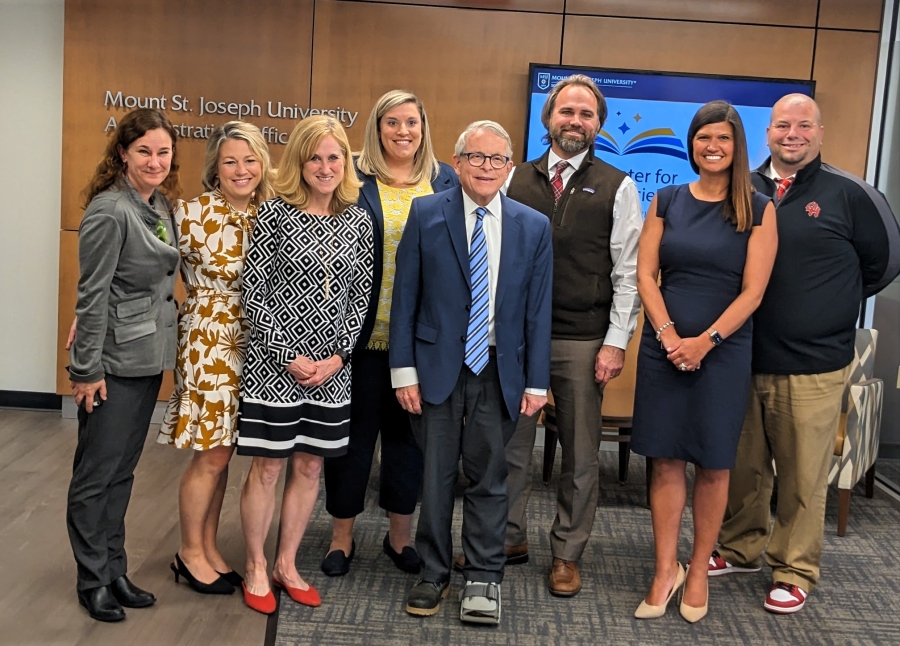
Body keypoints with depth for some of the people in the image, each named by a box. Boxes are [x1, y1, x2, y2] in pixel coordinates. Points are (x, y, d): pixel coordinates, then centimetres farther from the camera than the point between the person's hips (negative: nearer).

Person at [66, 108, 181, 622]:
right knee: (96, 474, 5)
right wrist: (87, 370, -14)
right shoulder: (110, 211, -16)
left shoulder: (162, 205, 7)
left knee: (123, 470, 16)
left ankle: (116, 571, 27)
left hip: (149, 359, 8)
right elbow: (91, 297, -16)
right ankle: (94, 580, 18)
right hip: (113, 362, -8)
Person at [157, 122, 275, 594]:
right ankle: (190, 552, 20)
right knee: (211, 456, 1)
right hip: (206, 340, -5)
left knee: (220, 453, 13)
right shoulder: (191, 214, -11)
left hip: (249, 343, 5)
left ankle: (209, 547, 28)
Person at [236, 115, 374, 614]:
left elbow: (361, 295, 6)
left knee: (310, 467, 12)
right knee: (266, 467, 4)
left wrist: (338, 357, -5)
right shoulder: (276, 212, -6)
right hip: (275, 364, -4)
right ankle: (256, 568, 22)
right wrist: (289, 357, -12)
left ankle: (287, 565, 28)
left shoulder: (358, 220, 5)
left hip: (332, 370, 4)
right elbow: (253, 292, -8)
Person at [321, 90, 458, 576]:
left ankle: (400, 534, 28)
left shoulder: (446, 181, 6)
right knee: (354, 428, 8)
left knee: (408, 429, 13)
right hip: (362, 330, -2)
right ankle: (342, 535, 24)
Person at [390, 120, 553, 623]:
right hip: (438, 365, -1)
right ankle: (435, 572, 25)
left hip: (500, 370, 1)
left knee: (489, 475, 8)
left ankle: (484, 577, 22)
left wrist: (536, 381, 0)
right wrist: (404, 370, -6)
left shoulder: (534, 227, 3)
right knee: (436, 474, 9)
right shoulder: (426, 214, -1)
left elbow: (539, 309, 3)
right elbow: (405, 296, -1)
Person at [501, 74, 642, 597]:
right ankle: (510, 538, 27)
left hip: (583, 342, -1)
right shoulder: (516, 181, 7)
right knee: (511, 444, 10)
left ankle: (568, 553, 23)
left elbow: (628, 272, -1)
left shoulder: (617, 187, 1)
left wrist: (617, 343, -7)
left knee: (581, 454, 8)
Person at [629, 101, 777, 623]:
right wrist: (669, 335, -10)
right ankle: (665, 570, 14)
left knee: (713, 464, 5)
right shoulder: (667, 201, 7)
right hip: (664, 348, 2)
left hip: (724, 351, -2)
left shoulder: (759, 210, 0)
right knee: (666, 460, 4)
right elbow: (646, 275, 2)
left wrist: (705, 341, -14)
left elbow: (753, 290, -6)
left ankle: (699, 571, 18)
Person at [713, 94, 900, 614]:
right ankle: (742, 550, 32)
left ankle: (795, 572, 21)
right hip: (744, 359, 3)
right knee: (745, 466, 15)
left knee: (804, 475, 7)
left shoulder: (848, 194, -4)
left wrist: (836, 303, 9)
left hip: (813, 364, -3)